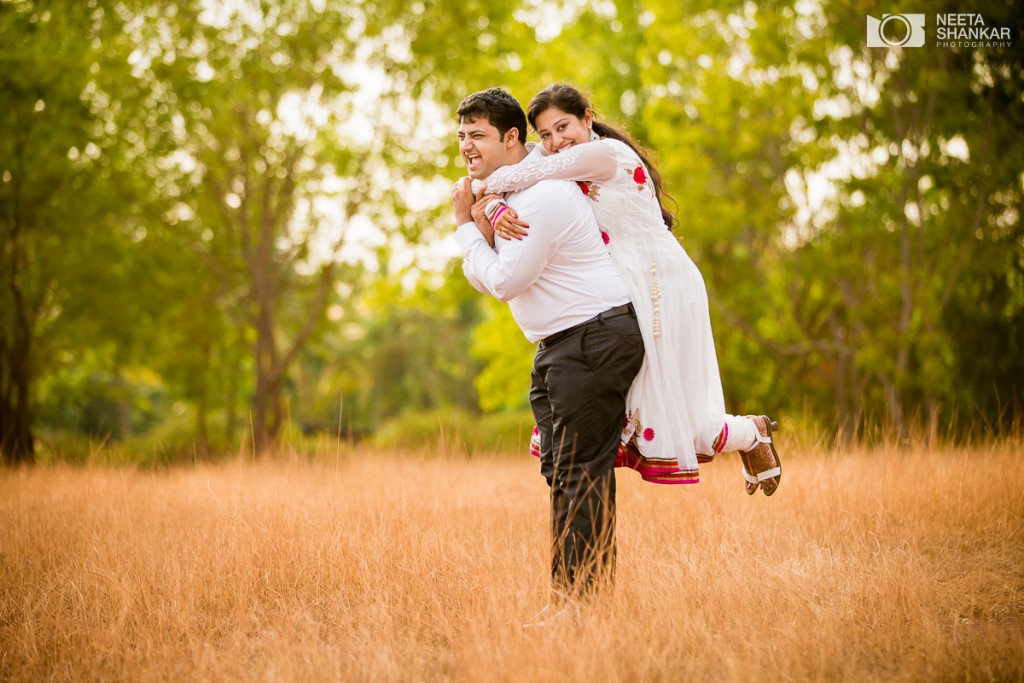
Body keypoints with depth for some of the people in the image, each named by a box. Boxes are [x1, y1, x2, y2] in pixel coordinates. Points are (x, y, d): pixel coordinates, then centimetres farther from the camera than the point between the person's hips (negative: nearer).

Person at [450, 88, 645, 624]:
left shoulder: (542, 198, -21)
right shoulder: (500, 191, 12)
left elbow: (504, 282, -18)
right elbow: (482, 280, 12)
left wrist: (466, 226, -6)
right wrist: (477, 222, -4)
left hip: (595, 339, -11)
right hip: (560, 347, 11)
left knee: (578, 469, -9)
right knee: (560, 466, 12)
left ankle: (575, 596, -5)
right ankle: (592, 582, 19)